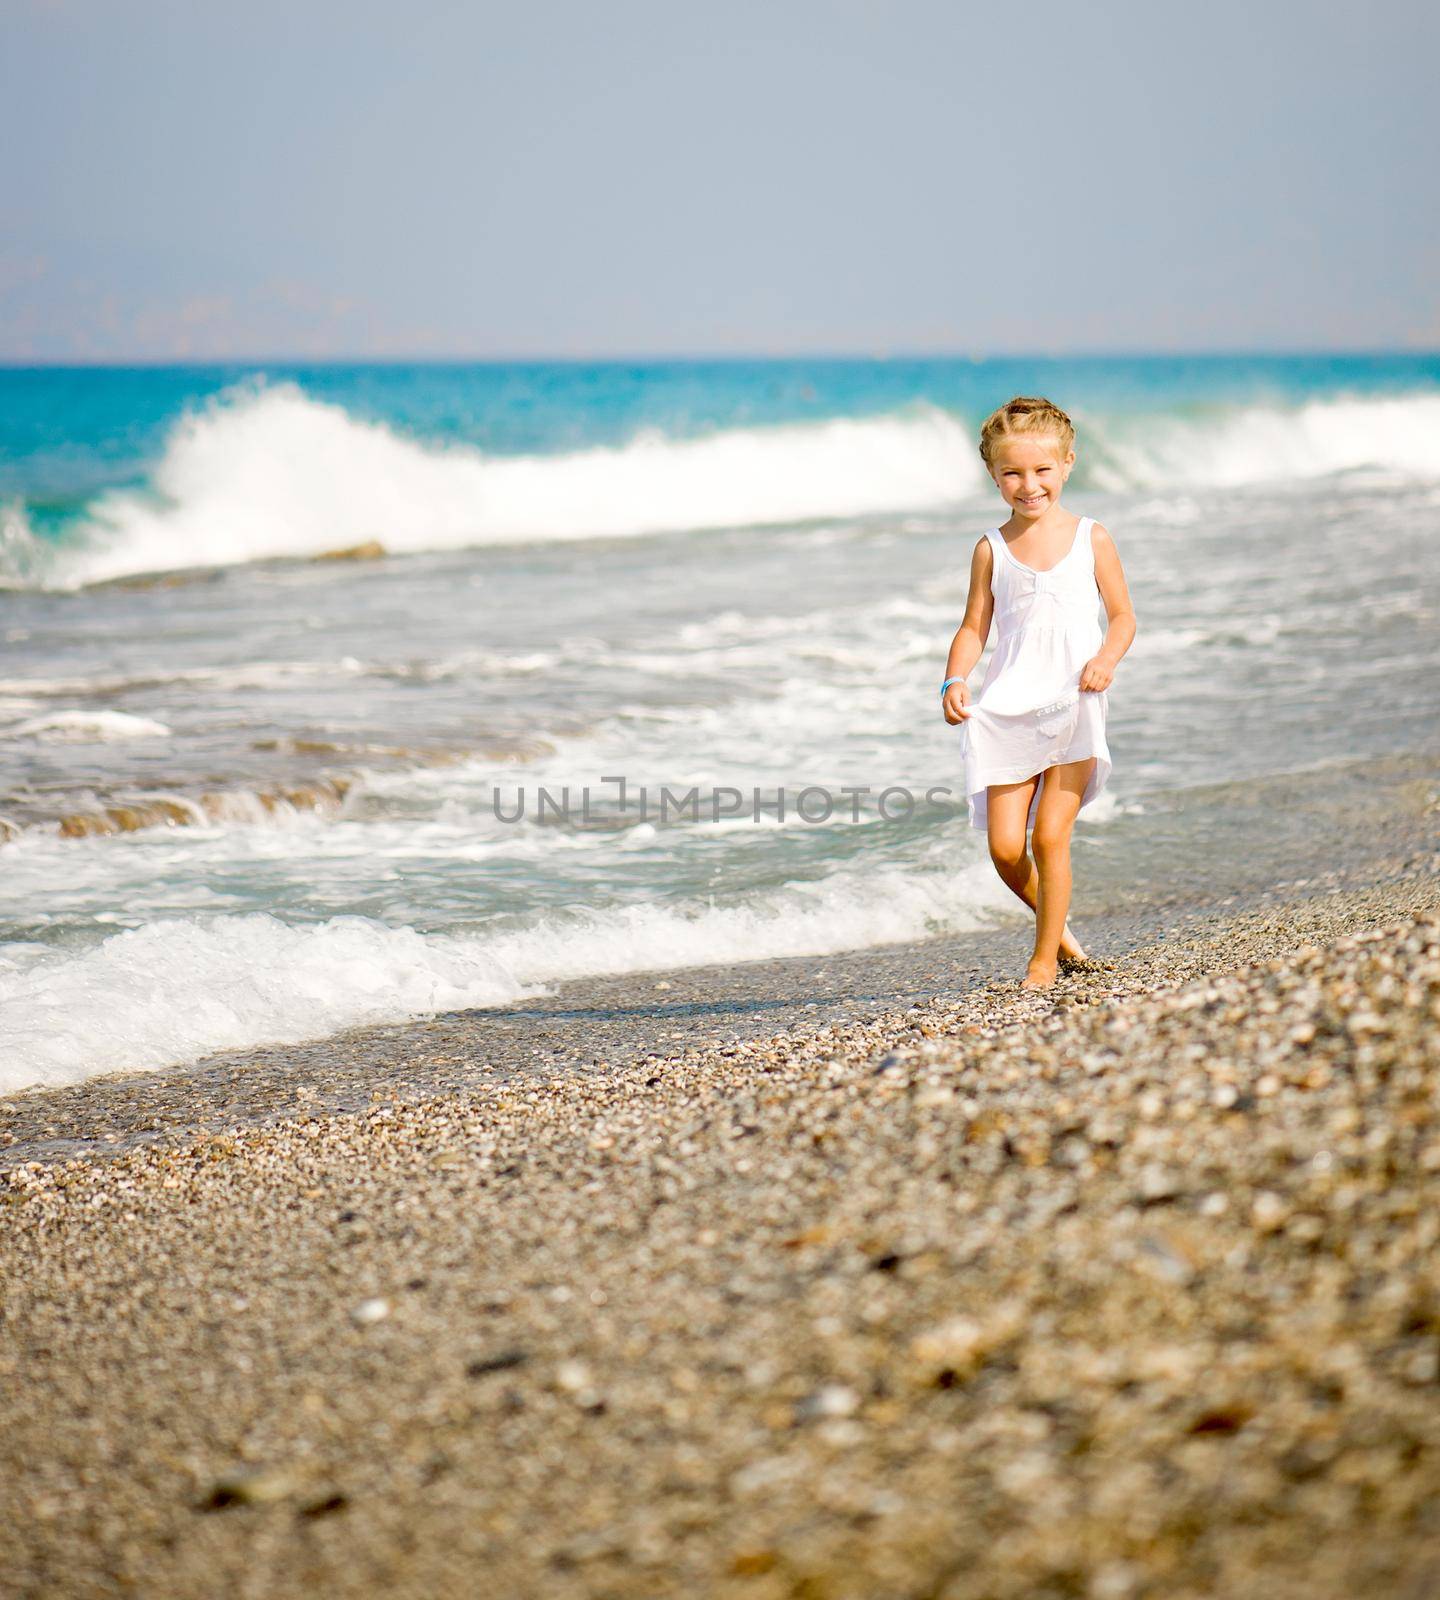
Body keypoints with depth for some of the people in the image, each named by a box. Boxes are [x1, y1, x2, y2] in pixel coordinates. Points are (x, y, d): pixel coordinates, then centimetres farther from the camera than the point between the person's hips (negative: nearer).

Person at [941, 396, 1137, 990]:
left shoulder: (1092, 538, 4)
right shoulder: (992, 549, 6)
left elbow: (1122, 616, 7)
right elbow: (974, 627, 9)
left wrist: (1107, 657, -13)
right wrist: (954, 680, -8)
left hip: (1074, 703, -2)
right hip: (1008, 709, 2)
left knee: (1050, 834, -11)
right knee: (1003, 846, -4)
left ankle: (1046, 958, 3)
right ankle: (1055, 924, 24)